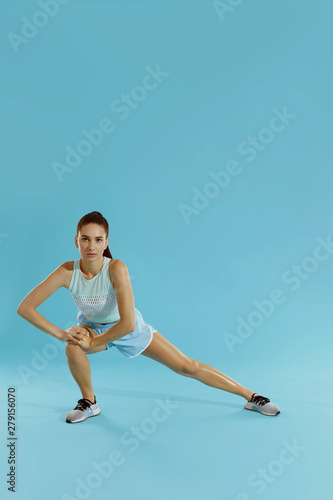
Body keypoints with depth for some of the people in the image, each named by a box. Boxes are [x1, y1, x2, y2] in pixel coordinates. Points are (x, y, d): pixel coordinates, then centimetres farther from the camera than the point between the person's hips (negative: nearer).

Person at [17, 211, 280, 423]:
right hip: (93, 326, 2)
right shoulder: (68, 272, -28)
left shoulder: (116, 268, -35)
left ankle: (251, 396, 13)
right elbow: (25, 307, -24)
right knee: (74, 348, -32)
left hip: (129, 328, -2)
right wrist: (61, 334, -28)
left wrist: (94, 343, -28)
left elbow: (128, 323, -38)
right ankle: (89, 403, -2)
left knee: (188, 366, -2)